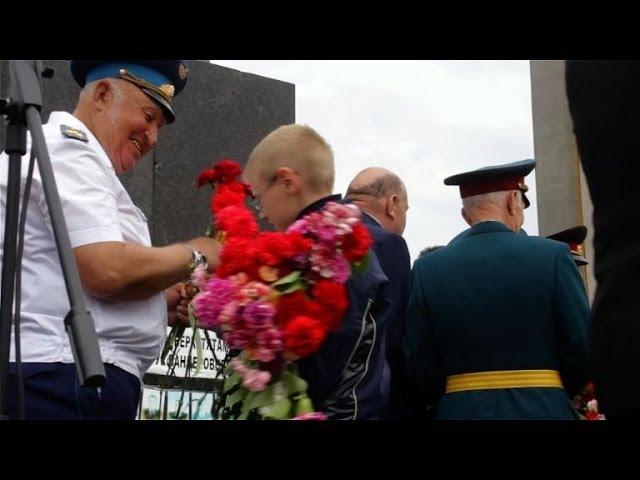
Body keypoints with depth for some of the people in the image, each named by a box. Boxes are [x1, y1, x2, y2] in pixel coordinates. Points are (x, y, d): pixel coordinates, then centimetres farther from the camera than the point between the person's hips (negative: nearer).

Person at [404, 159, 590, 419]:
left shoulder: (428, 268, -2)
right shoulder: (552, 256, -6)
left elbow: (418, 366, -3)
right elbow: (582, 351, -5)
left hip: (459, 410, 2)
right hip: (542, 410, -1)